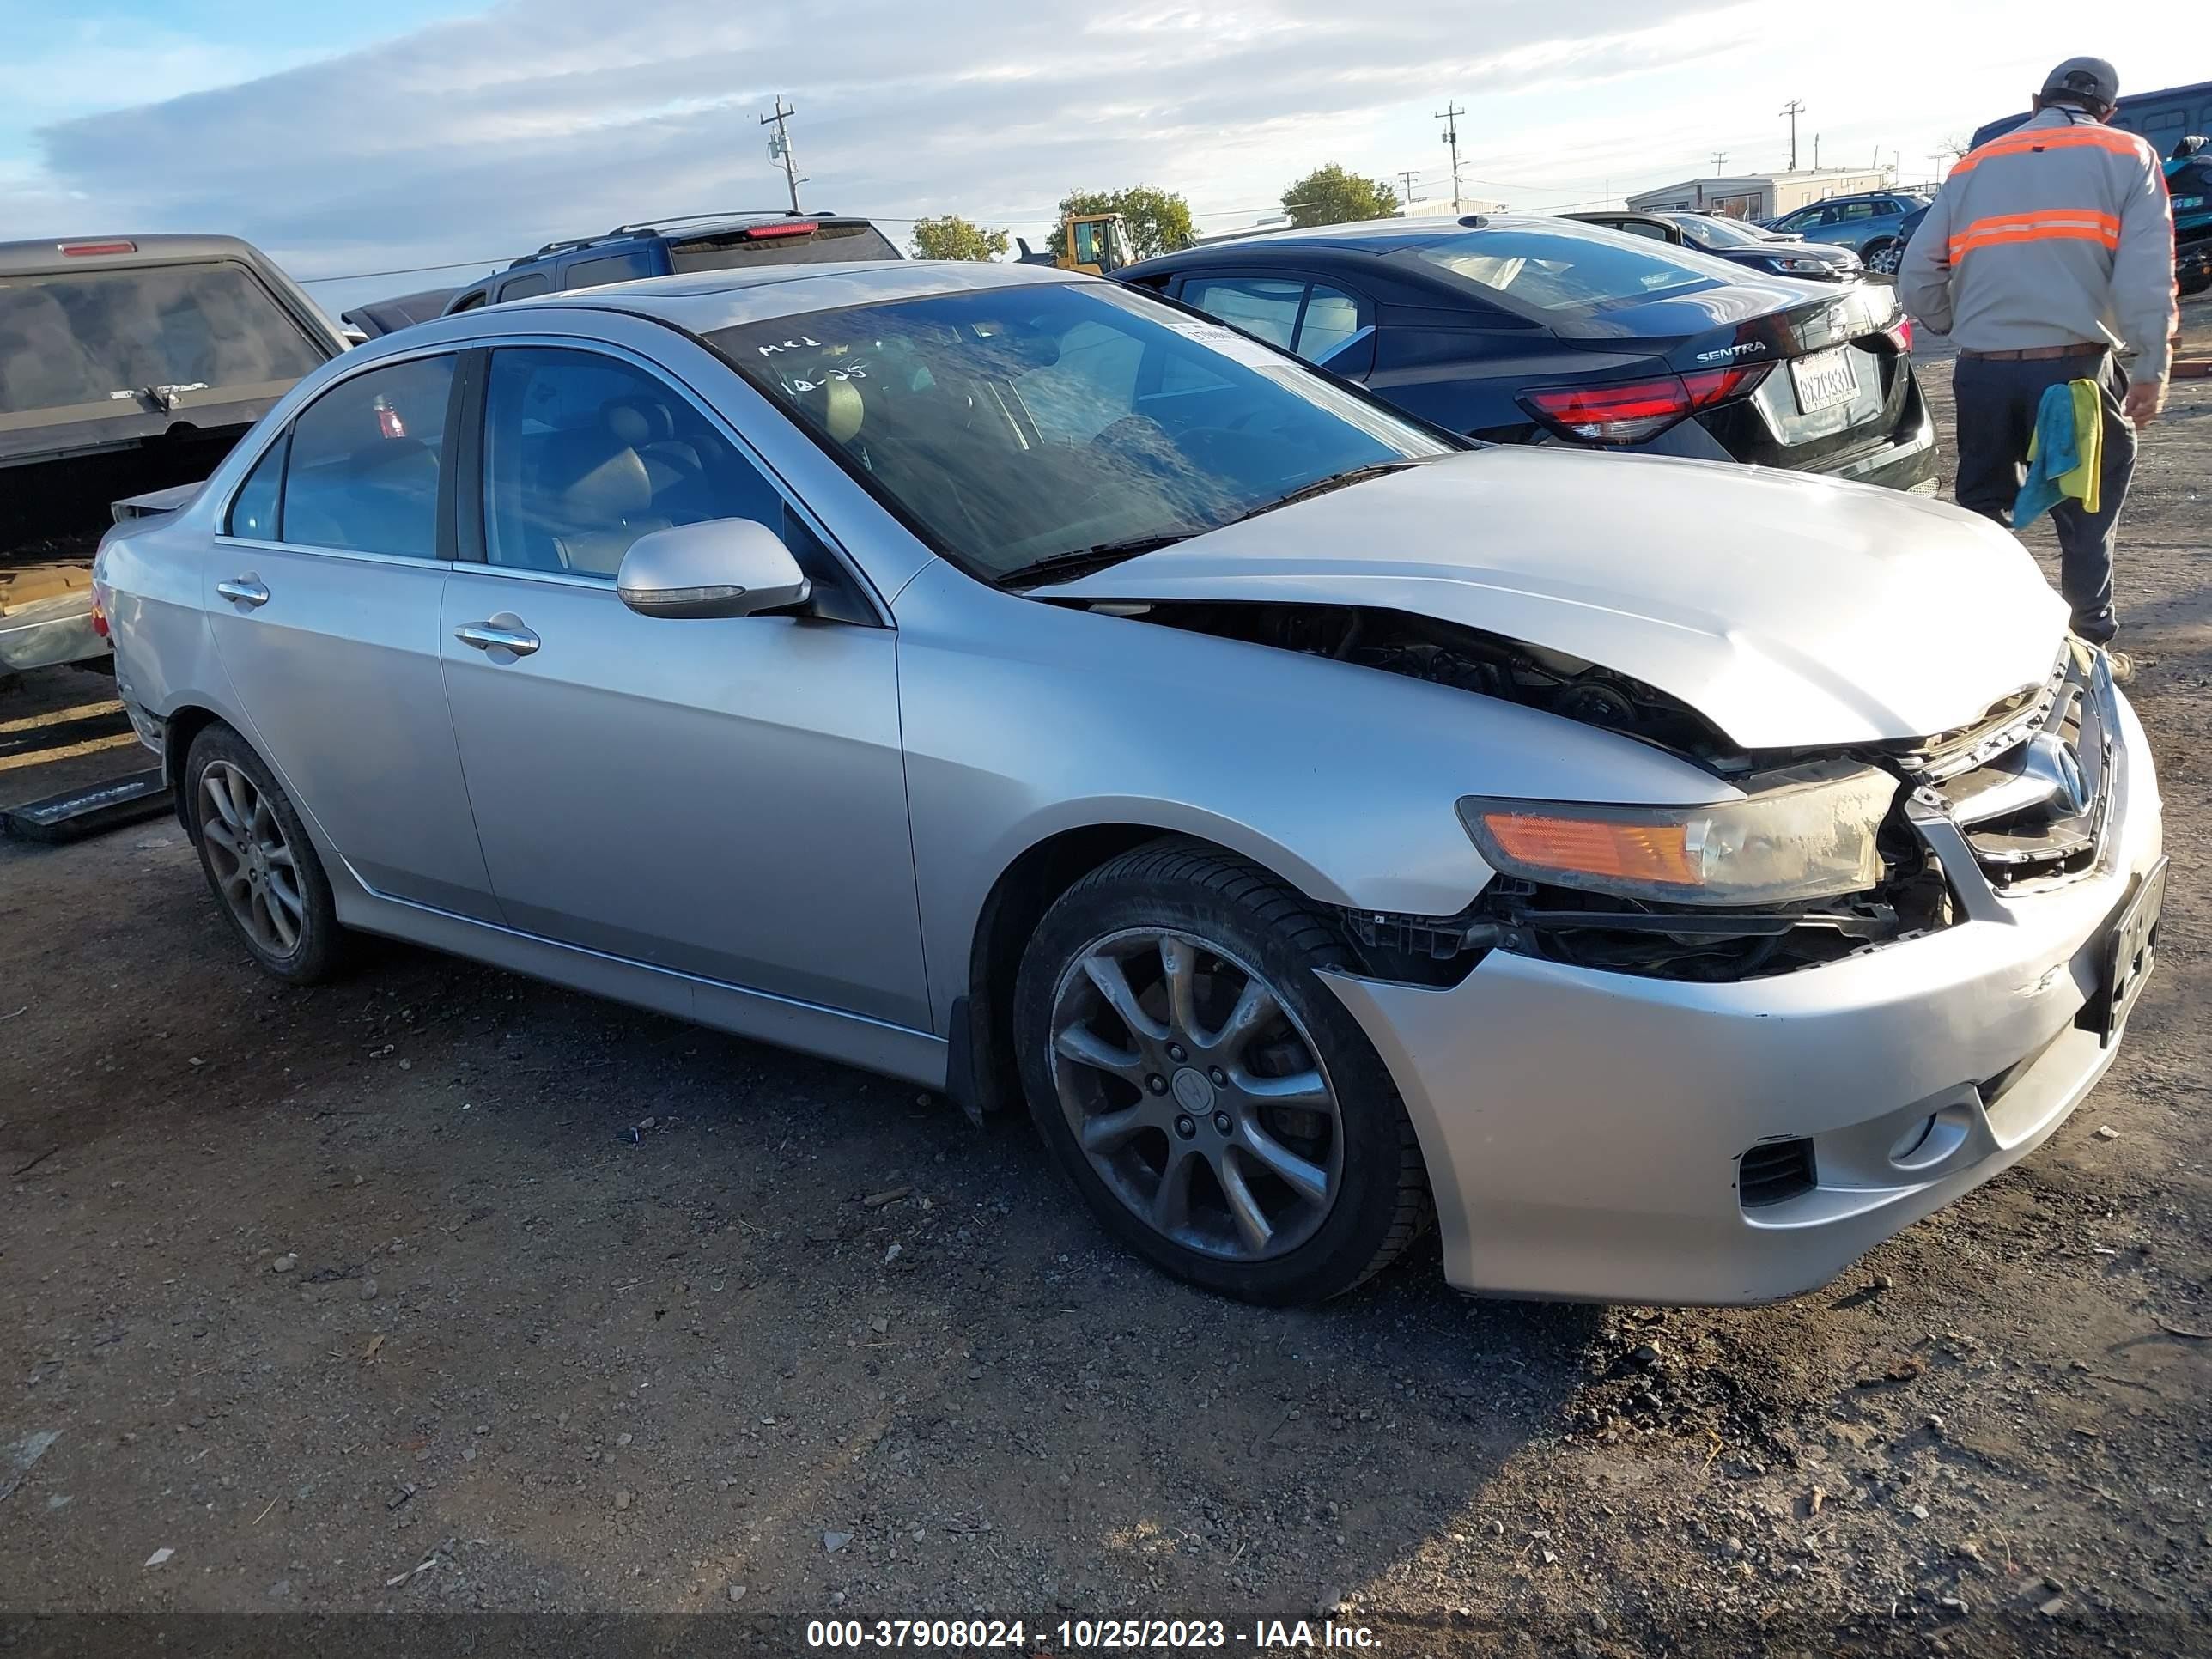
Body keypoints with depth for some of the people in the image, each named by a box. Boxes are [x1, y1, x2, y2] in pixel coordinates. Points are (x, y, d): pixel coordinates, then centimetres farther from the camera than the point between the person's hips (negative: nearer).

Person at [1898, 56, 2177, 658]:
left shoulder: (1974, 166, 16)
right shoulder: (2127, 157, 8)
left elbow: (1917, 277, 9)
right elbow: (2146, 276, -4)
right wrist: (2151, 369, -1)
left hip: (1982, 372, 3)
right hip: (2074, 369, -2)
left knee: (1981, 512, 14)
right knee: (2086, 516, 9)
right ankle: (2091, 648, 13)